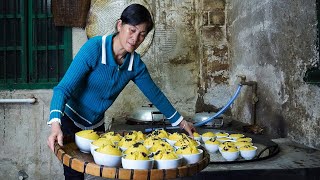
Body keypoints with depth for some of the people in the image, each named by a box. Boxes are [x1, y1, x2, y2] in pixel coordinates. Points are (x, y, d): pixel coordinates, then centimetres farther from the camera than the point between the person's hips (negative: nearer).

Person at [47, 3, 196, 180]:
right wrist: (55, 125, -43)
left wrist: (180, 122, 9)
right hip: (71, 121, -5)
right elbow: (64, 88, -28)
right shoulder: (94, 48, -24)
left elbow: (154, 94, 5)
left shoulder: (136, 64, -9)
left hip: (96, 125, 5)